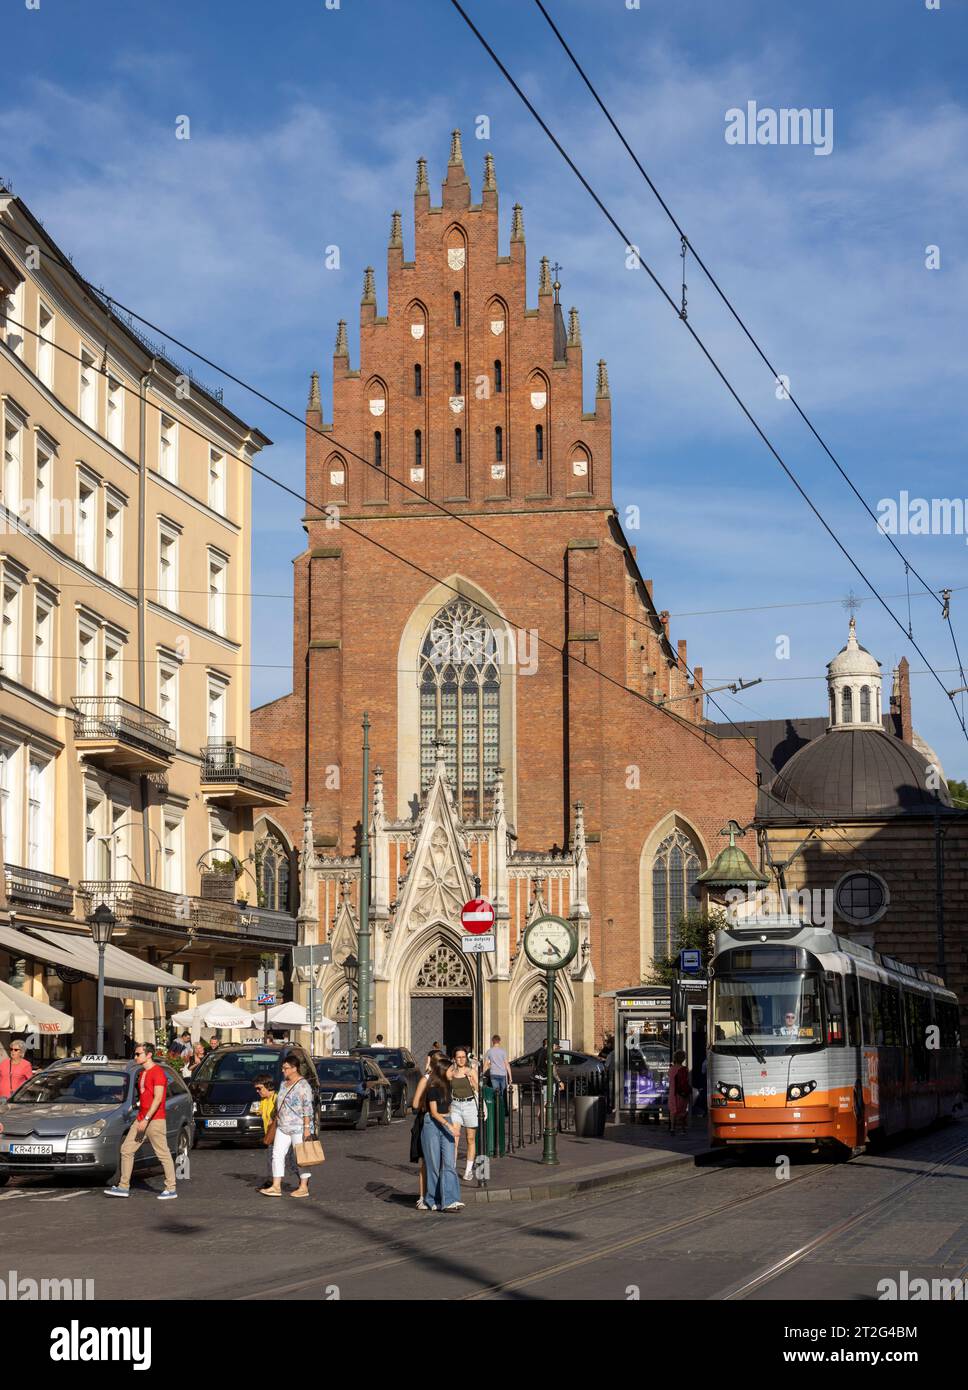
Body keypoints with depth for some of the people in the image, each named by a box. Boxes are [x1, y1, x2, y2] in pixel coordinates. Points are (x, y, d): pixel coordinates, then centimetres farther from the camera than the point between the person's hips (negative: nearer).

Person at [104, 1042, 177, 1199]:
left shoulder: (157, 1072, -12)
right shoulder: (142, 1073, 18)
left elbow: (158, 1098, -18)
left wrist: (146, 1119, -21)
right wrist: (140, 1118, 18)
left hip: (155, 1120, -10)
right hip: (141, 1119, 10)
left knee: (163, 1154, -5)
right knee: (126, 1149, 6)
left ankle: (171, 1189, -1)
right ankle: (123, 1187, 11)